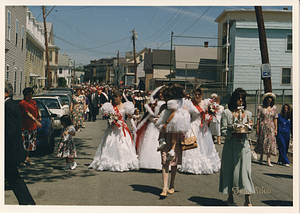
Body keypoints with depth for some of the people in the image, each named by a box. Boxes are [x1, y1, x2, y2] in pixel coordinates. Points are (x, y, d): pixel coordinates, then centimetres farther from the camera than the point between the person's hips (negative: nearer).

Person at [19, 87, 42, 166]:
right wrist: (36, 121, -30)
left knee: (30, 143, 12)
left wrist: (39, 117, 8)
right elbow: (28, 113, -22)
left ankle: (27, 158, 21)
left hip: (33, 126, 8)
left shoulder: (33, 102, 16)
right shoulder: (22, 103, -11)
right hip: (25, 126, -8)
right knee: (24, 143, -9)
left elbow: (36, 112, 26)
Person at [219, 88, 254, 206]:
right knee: (230, 169, 4)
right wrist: (234, 134, -18)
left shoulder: (247, 114, 11)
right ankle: (230, 197, 18)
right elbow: (223, 130, -3)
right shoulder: (226, 113, 1)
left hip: (244, 144, 2)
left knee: (245, 170, -2)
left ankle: (247, 200, 1)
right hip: (230, 145, -2)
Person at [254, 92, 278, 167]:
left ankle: (268, 160, -5)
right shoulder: (261, 108, 1)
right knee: (262, 142, 4)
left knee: (270, 142, -6)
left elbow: (275, 119, 6)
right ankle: (261, 158, 21)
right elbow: (258, 118, 2)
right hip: (263, 127, -1)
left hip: (271, 127, 1)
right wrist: (257, 128, -2)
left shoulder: (274, 108, 6)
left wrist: (276, 129, 3)